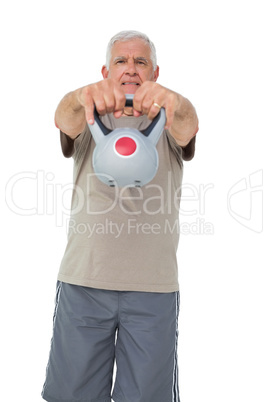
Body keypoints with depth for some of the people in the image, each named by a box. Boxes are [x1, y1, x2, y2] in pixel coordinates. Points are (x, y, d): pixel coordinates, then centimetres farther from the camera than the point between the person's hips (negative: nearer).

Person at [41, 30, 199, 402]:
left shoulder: (167, 124, 7)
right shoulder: (89, 120, 8)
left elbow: (187, 125, -16)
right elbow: (65, 120, -15)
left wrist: (172, 102, -40)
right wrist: (82, 98, -39)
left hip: (154, 286, 0)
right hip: (83, 279, 1)